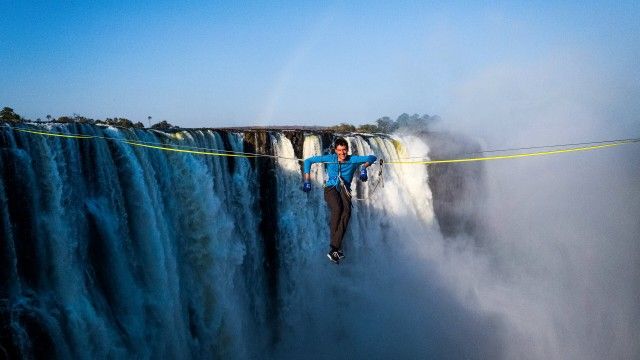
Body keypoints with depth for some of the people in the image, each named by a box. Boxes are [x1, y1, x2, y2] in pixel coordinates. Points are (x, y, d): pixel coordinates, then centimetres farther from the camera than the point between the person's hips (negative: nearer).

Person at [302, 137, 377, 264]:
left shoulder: (353, 160, 8)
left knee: (346, 211, -31)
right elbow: (308, 161, 10)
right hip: (331, 188, -1)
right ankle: (336, 247, -31)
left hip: (344, 189, 1)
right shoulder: (330, 158, 7)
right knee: (337, 208, -34)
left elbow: (372, 158, 6)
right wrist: (307, 181, 3)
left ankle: (334, 248, -33)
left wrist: (364, 167, -14)